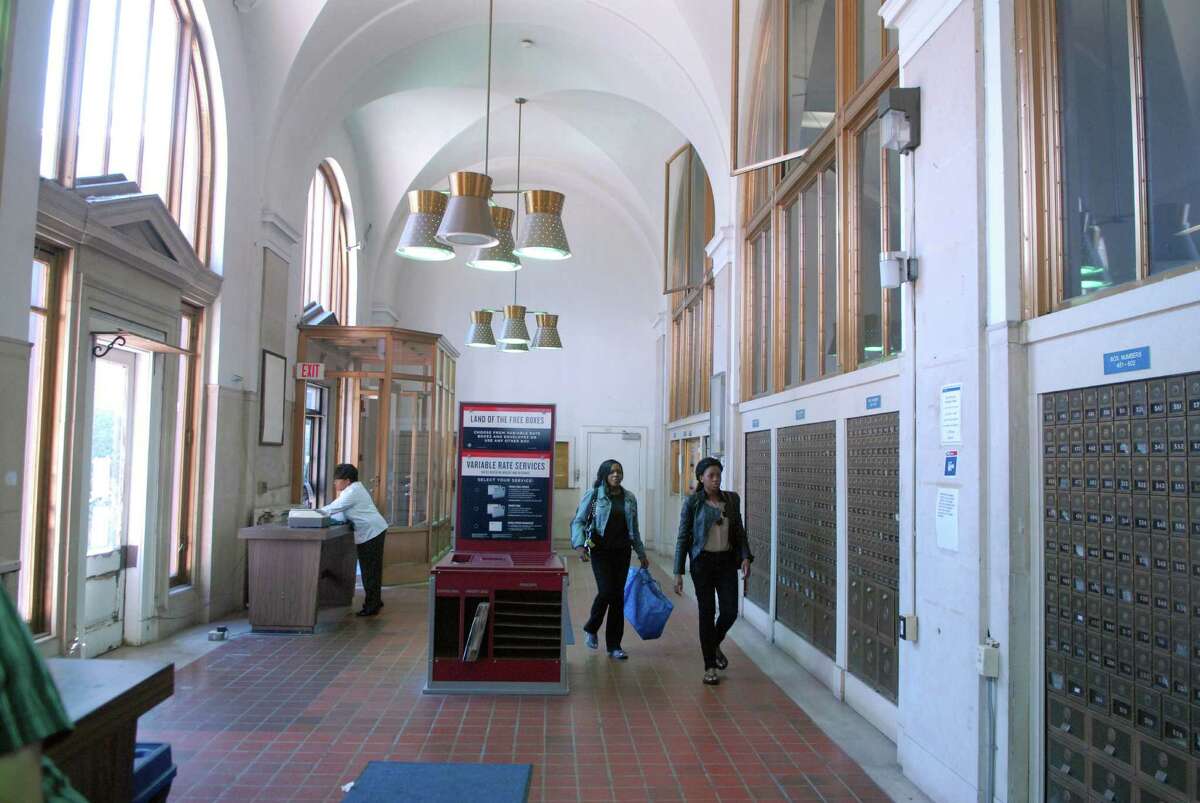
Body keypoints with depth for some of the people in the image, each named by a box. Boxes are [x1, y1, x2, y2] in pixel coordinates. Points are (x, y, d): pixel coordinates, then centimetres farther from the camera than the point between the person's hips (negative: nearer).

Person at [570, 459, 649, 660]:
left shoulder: (629, 498, 9)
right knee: (606, 591, -15)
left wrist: (641, 553, 20)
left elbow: (634, 529, 18)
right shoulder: (593, 495, -3)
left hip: (622, 551, 4)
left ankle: (614, 646, 13)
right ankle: (591, 629, 14)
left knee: (618, 595, 4)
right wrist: (579, 545, -18)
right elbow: (578, 521, -3)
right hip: (601, 551, -4)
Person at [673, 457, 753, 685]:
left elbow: (739, 531, 11)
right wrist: (678, 573, -7)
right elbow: (683, 537, -4)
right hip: (702, 562, -3)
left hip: (727, 561, 3)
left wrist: (745, 556, -5)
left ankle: (715, 644, 33)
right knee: (707, 612, 2)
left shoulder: (732, 499, 4)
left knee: (730, 611, 0)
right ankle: (709, 666, 15)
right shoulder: (692, 502, -6)